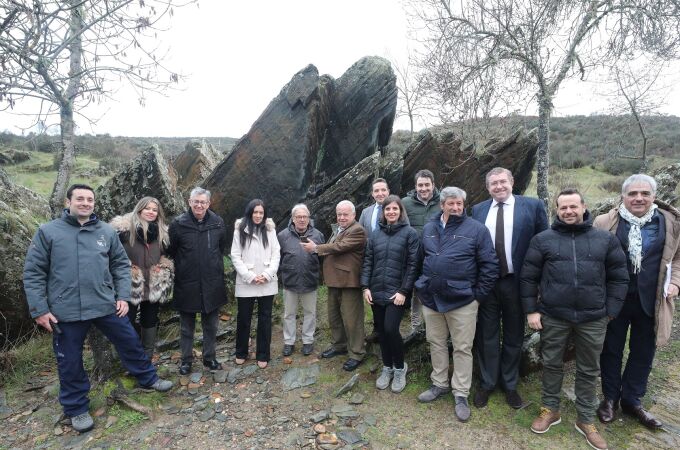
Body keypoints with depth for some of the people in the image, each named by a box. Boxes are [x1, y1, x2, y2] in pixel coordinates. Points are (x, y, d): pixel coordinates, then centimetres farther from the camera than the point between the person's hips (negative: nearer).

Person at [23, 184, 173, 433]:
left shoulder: (107, 231, 2)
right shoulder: (48, 232, -4)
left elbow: (121, 265, 7)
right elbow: (33, 273, -3)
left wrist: (123, 296, 0)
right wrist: (39, 309, -6)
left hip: (107, 305, 2)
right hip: (66, 310, -2)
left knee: (130, 342, 13)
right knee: (70, 362, 13)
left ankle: (148, 378, 36)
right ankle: (77, 408, 34)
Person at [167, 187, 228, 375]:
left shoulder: (218, 223, -3)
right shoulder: (179, 223, -10)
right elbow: (170, 251, 1)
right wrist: (182, 266, 3)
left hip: (212, 284, 2)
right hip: (186, 284, -2)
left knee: (211, 325, 15)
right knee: (187, 327, 13)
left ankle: (210, 357, 31)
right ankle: (186, 360, 30)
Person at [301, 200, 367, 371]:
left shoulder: (357, 231, -14)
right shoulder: (338, 229, 17)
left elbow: (339, 247, -22)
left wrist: (316, 248, -15)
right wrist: (318, 249, 5)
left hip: (348, 281, -10)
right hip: (334, 280, 10)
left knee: (351, 319, -1)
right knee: (334, 316, 20)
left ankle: (356, 354, 13)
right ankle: (339, 345, 37)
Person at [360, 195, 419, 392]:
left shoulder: (410, 233, -3)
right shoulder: (376, 234, 9)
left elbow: (412, 264, -8)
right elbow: (367, 262, 9)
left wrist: (403, 291, -13)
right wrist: (365, 287, 0)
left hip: (396, 292, -4)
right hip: (376, 292, 4)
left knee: (391, 329, -12)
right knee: (381, 331, 10)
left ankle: (400, 368, 14)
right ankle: (387, 368, 30)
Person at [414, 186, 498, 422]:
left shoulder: (476, 229, -7)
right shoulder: (429, 228, 6)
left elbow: (490, 265, -7)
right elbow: (421, 259, 15)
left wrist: (478, 295, -8)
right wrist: (423, 286, 11)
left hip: (462, 300, -4)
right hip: (431, 298, 4)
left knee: (462, 348, 7)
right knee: (436, 343, 17)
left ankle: (461, 394, 23)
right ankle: (439, 384, 35)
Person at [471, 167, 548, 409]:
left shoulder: (533, 206, -3)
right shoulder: (478, 210, 4)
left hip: (516, 282, -1)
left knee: (514, 336, 14)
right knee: (487, 335, 12)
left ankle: (510, 385, 34)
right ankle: (486, 384, 30)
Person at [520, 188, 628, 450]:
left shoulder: (606, 240, 2)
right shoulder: (542, 239, -1)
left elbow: (618, 278, 6)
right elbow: (528, 277, 0)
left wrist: (610, 311, 1)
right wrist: (531, 310, -3)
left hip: (593, 319, 1)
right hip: (553, 317, -1)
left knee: (589, 371, 15)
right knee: (552, 365, 13)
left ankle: (586, 420, 33)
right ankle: (550, 410, 32)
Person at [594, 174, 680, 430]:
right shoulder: (605, 223, -9)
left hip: (651, 301, 3)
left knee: (643, 352, 16)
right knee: (611, 350, 12)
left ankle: (632, 400, 35)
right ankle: (610, 398, 30)